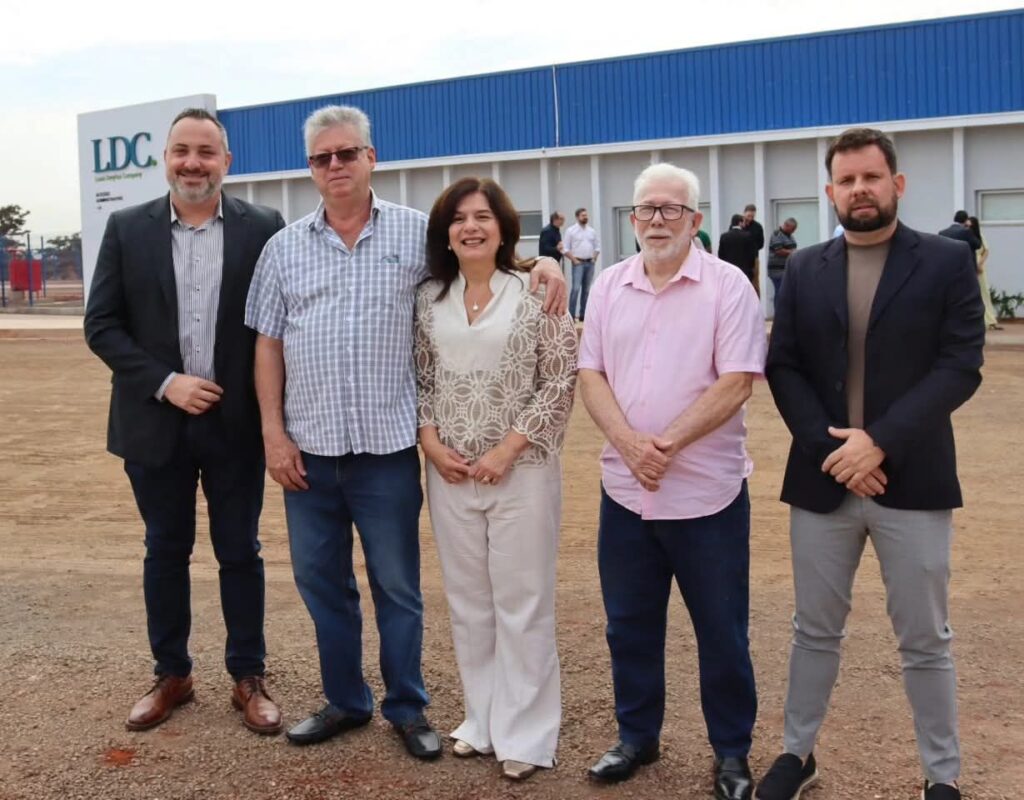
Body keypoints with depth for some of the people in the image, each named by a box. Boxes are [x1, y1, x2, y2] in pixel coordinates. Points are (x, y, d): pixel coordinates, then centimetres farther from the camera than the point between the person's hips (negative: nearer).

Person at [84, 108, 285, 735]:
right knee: (166, 551, 13)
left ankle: (249, 678, 23)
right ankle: (172, 674, 29)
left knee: (240, 552, 9)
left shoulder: (264, 229, -3)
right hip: (155, 421, 1)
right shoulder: (127, 229, 1)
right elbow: (102, 324, -1)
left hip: (236, 422, -1)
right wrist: (165, 383, -13)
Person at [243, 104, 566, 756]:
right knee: (321, 580, 14)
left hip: (388, 446, -2)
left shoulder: (418, 232, 0)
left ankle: (407, 707, 26)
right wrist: (274, 434, 0)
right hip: (308, 448, 3)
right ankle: (345, 701, 32)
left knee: (397, 585, 9)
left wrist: (541, 264, -10)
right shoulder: (285, 248, 6)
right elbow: (268, 345, 6)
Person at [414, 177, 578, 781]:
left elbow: (562, 382, -8)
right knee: (468, 601, 14)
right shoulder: (430, 300, 7)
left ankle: (525, 733, 18)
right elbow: (420, 379, 11)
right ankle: (483, 718, 30)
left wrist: (508, 449, -13)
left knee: (522, 602, 4)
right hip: (451, 473, 4)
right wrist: (430, 441, -4)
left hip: (521, 470, -4)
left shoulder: (536, 293, -6)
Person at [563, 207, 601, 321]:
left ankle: (582, 314, 11)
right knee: (576, 288, -15)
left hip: (590, 263, 5)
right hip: (578, 263, -5)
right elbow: (565, 248, -4)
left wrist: (594, 258, 4)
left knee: (586, 289, 6)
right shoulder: (571, 231, -2)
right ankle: (571, 314, -14)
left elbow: (597, 246, 18)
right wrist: (574, 260, -11)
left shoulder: (592, 231, 12)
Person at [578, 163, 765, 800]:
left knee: (722, 632, 8)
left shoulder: (727, 286, -6)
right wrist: (629, 443, -13)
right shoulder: (610, 285, 7)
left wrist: (668, 443, -19)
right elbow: (590, 375, 3)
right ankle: (637, 736, 32)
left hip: (707, 492, -4)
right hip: (624, 490, 4)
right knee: (630, 625, 15)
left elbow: (735, 384, -13)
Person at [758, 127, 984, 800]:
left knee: (925, 641, 9)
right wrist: (829, 445, -12)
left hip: (913, 482, -2)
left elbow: (960, 368, -9)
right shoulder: (804, 270, 7)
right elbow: (783, 368, 2)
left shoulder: (948, 261, -1)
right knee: (815, 631, 15)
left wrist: (879, 441, -18)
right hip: (821, 479, 3)